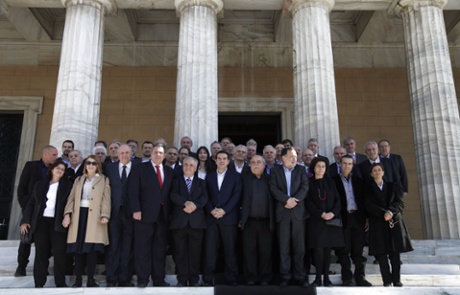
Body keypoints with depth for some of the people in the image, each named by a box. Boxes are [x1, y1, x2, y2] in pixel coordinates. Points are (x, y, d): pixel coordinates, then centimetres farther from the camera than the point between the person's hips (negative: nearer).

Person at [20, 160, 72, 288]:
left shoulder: (67, 185, 7)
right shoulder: (40, 184, 13)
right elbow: (32, 203, 11)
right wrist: (25, 220, 4)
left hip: (58, 222, -2)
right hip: (41, 221, 2)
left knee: (59, 252, -5)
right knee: (41, 253, 4)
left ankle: (60, 282, 2)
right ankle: (39, 283, 9)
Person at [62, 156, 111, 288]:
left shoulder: (104, 180, 10)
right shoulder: (78, 180, 20)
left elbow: (106, 199, 0)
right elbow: (72, 198, 12)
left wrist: (105, 215, -13)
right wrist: (67, 214, -2)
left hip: (94, 217, -3)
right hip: (79, 215, 3)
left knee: (92, 248, -7)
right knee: (78, 248, 1)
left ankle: (91, 279, 2)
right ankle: (78, 279, 8)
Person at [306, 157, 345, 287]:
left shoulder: (330, 182, 13)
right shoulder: (309, 182, 4)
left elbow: (337, 199, 6)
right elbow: (309, 202, -4)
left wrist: (332, 213, -11)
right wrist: (321, 214, -15)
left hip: (332, 219, 3)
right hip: (316, 220, -3)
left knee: (328, 248, 3)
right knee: (318, 249, -9)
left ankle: (326, 277, 10)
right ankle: (318, 277, -2)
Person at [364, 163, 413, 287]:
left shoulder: (392, 186, 15)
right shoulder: (368, 188, 9)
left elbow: (400, 203, 3)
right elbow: (369, 206, -3)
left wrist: (391, 212, -15)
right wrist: (384, 213, -15)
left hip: (394, 221, 2)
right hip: (378, 224, -1)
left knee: (395, 253, -1)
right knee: (381, 253, -6)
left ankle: (397, 279, 6)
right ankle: (387, 280, -1)